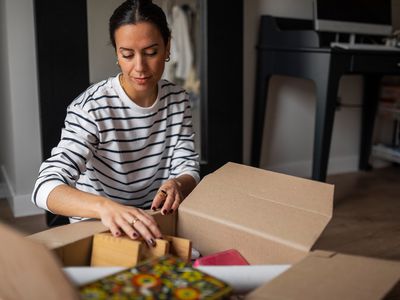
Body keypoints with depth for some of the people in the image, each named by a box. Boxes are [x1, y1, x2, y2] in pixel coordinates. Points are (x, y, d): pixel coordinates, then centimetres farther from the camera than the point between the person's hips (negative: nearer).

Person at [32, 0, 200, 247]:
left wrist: (177, 185, -26)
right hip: (98, 229, -4)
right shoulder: (92, 108, -19)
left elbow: (189, 170, -2)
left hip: (154, 224, 5)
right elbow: (45, 188, -29)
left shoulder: (177, 99, -2)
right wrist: (104, 206, -48)